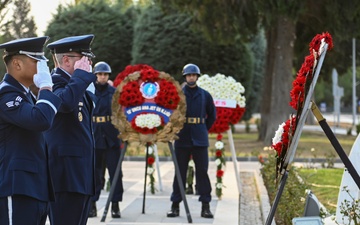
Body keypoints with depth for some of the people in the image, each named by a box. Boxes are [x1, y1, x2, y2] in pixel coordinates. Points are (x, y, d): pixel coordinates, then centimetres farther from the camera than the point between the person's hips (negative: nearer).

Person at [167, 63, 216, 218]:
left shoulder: (205, 95, 7)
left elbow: (212, 115, 17)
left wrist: (205, 129, 9)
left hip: (200, 140, 1)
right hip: (182, 140, -1)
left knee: (202, 171, 0)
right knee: (180, 172, 3)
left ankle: (205, 206, 3)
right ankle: (175, 205, 9)